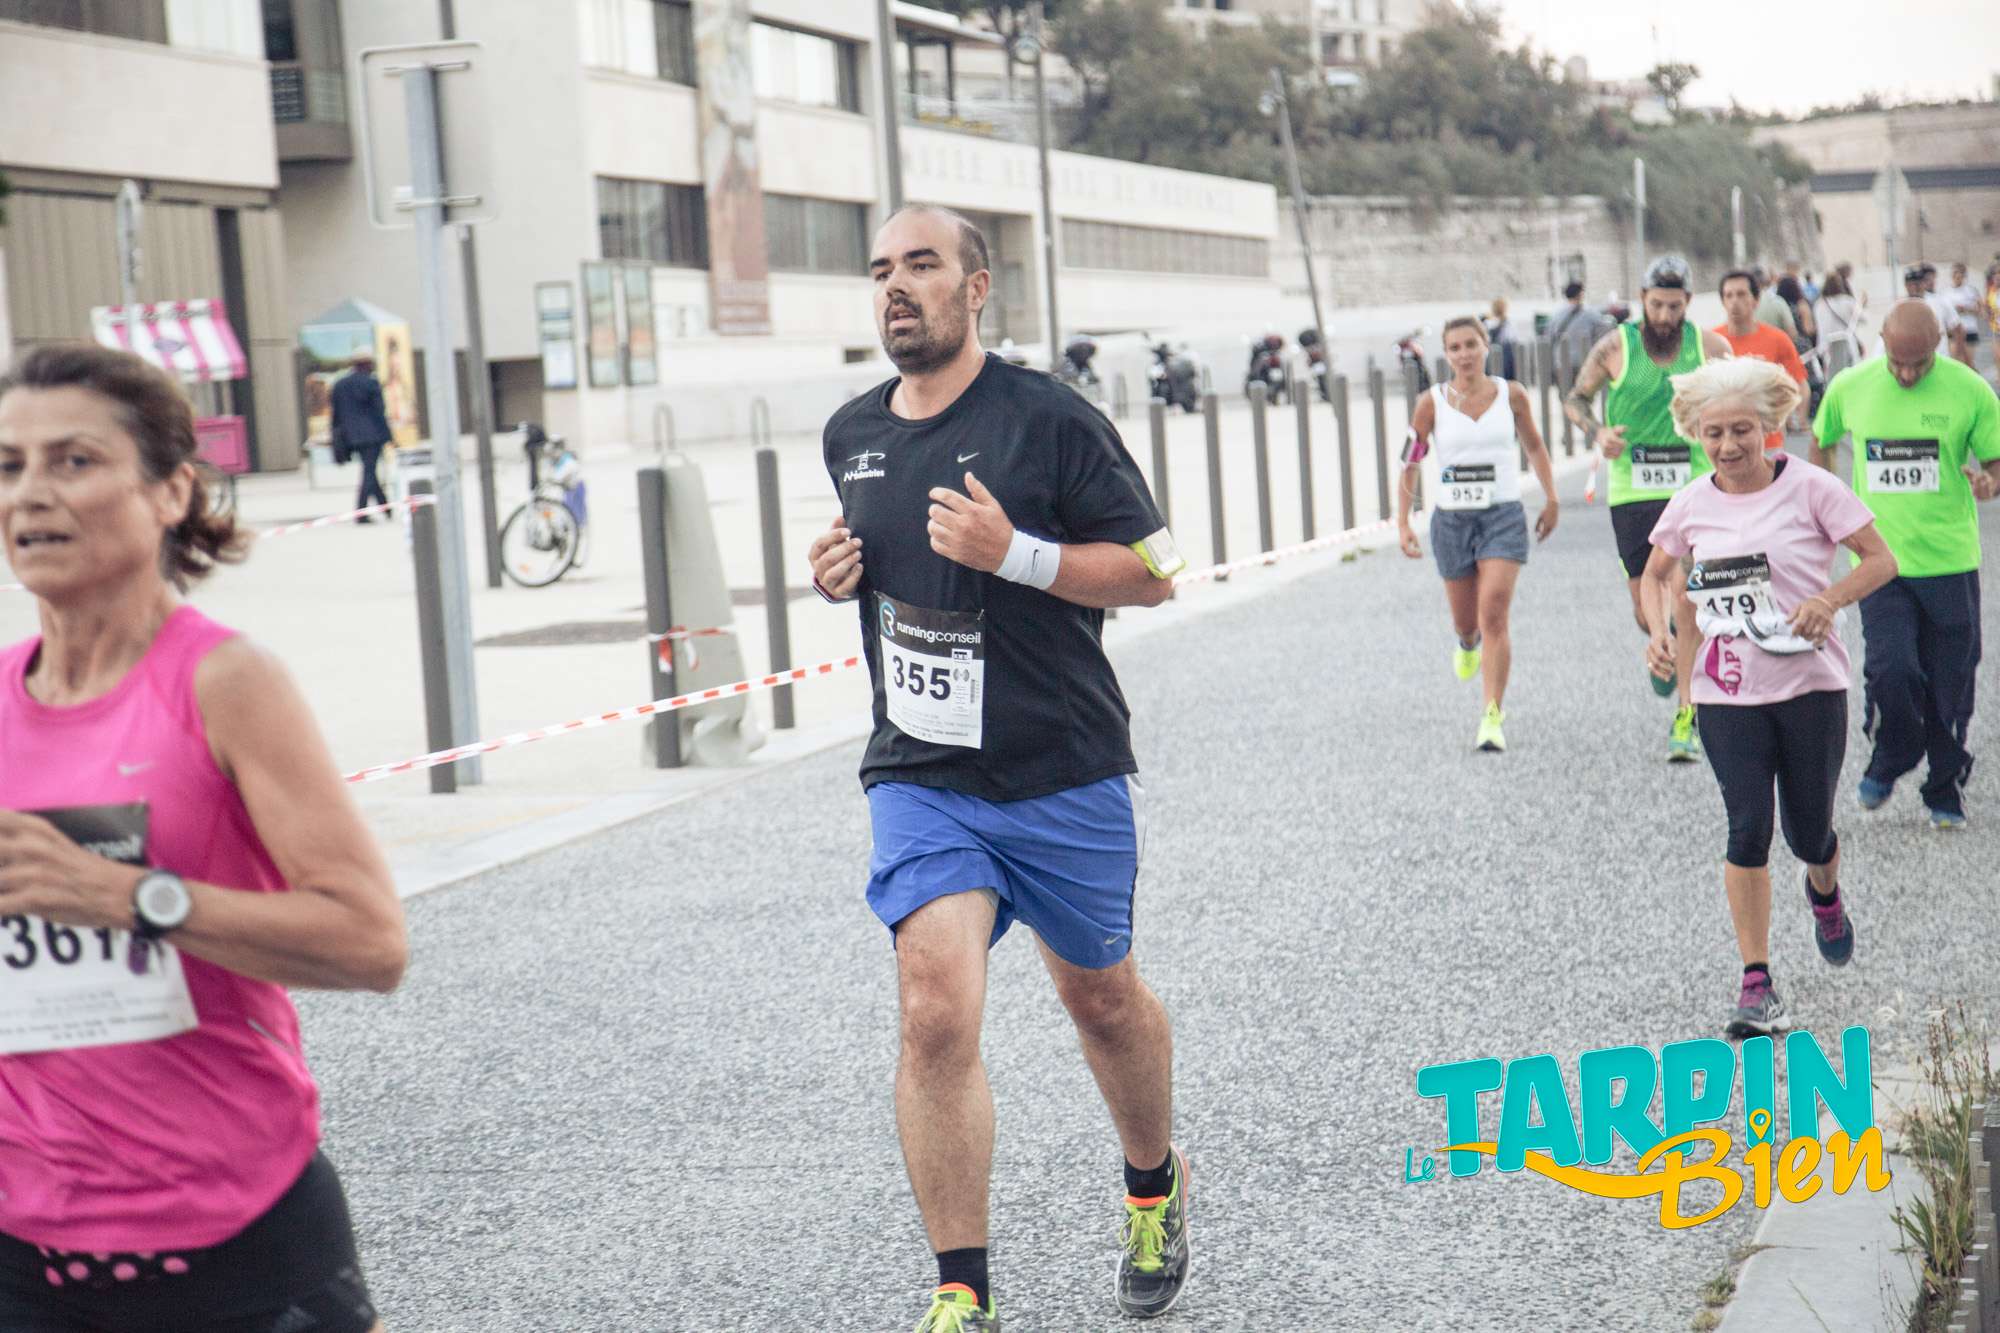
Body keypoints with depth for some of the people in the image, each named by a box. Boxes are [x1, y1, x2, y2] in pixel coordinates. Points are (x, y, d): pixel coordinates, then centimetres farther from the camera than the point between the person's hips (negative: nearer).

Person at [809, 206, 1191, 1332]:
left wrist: (1011, 552, -22)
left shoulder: (1049, 420, -10)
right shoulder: (851, 435, 7)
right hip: (920, 781, 3)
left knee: (1101, 996, 16)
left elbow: (1152, 570, -9)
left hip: (1066, 778, -2)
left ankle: (1157, 1190, 45)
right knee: (936, 1015, -14)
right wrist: (840, 575, 2)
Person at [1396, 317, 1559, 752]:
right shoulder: (1433, 403, -2)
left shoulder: (1511, 395, 0)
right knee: (1466, 622, 13)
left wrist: (1550, 499, 13)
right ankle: (1468, 645, 53)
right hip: (1451, 519, 1)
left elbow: (1533, 446, 16)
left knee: (1494, 614, -16)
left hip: (1504, 517, -1)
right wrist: (1403, 524, -4)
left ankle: (1492, 717, -17)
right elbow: (1410, 464, 2)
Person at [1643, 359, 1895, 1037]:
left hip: (1810, 684, -1)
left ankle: (1825, 893, 46)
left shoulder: (1809, 488, -7)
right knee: (1748, 829, -10)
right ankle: (1756, 983, -4)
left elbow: (1881, 560, -3)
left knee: (1809, 833, 7)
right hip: (1727, 696, 1)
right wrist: (1658, 628, 0)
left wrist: (1829, 599, -21)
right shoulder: (1691, 506, 2)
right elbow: (1655, 574, 19)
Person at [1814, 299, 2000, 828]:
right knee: (1890, 670, -14)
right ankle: (1890, 761, 15)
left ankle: (1945, 790, 25)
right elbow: (1822, 443, 19)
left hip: (1950, 561, 0)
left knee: (1949, 684, 5)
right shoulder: (1849, 388, 0)